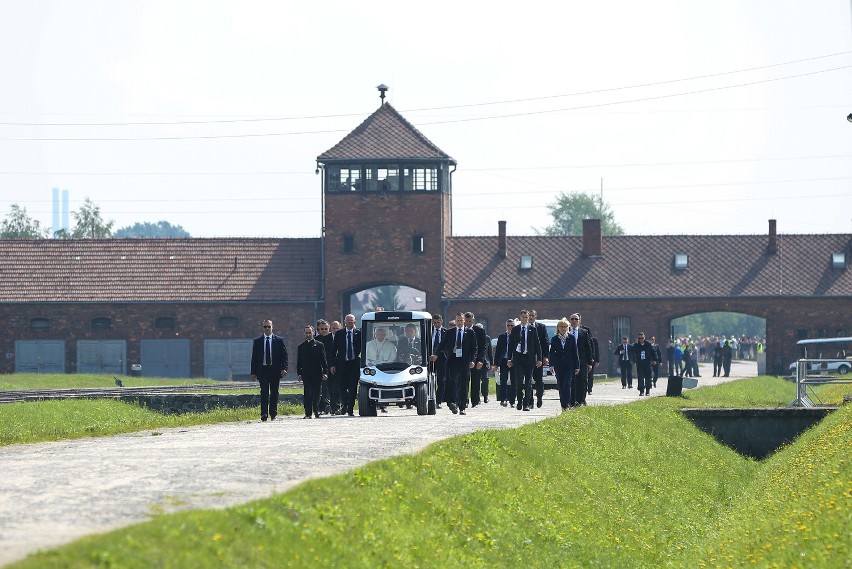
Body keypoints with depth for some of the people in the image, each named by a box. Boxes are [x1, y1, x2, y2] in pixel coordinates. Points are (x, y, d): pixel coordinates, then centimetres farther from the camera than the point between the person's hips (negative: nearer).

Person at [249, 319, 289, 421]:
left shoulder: (279, 340, 6)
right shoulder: (257, 341, 8)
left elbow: (284, 355, 4)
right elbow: (254, 358, 9)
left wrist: (284, 368, -10)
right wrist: (253, 372, 2)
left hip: (275, 370, 0)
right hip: (262, 370, 0)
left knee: (274, 393, 5)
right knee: (264, 392, -10)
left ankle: (273, 414, 13)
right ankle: (264, 414, -15)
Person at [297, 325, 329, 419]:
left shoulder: (319, 345, 6)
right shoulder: (301, 347, 10)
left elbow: (323, 359, 4)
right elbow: (299, 361, 10)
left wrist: (325, 372, -5)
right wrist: (299, 373, 0)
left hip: (317, 373, 0)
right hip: (306, 374, 0)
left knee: (317, 393, 7)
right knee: (308, 394, -8)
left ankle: (316, 411, 24)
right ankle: (308, 413, -9)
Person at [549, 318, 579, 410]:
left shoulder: (571, 338, 3)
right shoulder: (554, 339, 5)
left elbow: (575, 353, 4)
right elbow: (552, 353, 4)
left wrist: (577, 366, 2)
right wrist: (551, 365, -9)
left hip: (569, 365, -2)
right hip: (559, 366, 2)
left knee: (567, 385, -12)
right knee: (561, 386, 3)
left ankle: (566, 405, -14)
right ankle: (563, 405, 11)